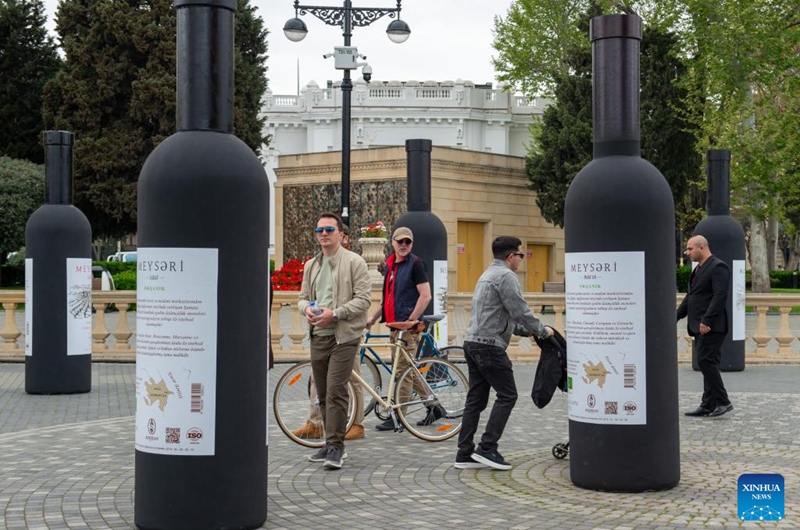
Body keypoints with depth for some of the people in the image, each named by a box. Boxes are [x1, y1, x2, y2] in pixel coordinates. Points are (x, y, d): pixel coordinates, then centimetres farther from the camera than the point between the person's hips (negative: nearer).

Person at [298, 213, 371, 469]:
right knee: (323, 394, 10)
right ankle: (333, 445, 20)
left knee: (335, 391, -13)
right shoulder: (311, 265, 16)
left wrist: (335, 313, -19)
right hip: (318, 336, 7)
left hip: (343, 336, -6)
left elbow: (362, 299, -9)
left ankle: (335, 447, -8)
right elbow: (303, 296, 20)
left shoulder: (354, 262, -4)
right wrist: (307, 309, -4)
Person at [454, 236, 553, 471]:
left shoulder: (488, 274, 23)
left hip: (473, 343, 10)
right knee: (507, 395, -3)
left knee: (476, 399, 8)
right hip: (490, 345, -10)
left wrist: (528, 331, 23)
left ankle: (465, 454, 7)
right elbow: (520, 311, -13)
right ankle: (487, 448, -6)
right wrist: (542, 331, 2)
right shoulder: (505, 276, -10)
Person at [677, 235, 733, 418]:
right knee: (708, 363, 8)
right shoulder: (699, 269, 19)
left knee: (706, 361, -14)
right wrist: (676, 317, 15)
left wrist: (707, 320, -25)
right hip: (700, 326, 9)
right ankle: (708, 405, 10)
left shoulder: (718, 267, -10)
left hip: (711, 326, -9)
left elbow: (720, 296, -20)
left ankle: (723, 402, -8)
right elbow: (690, 296, 22)